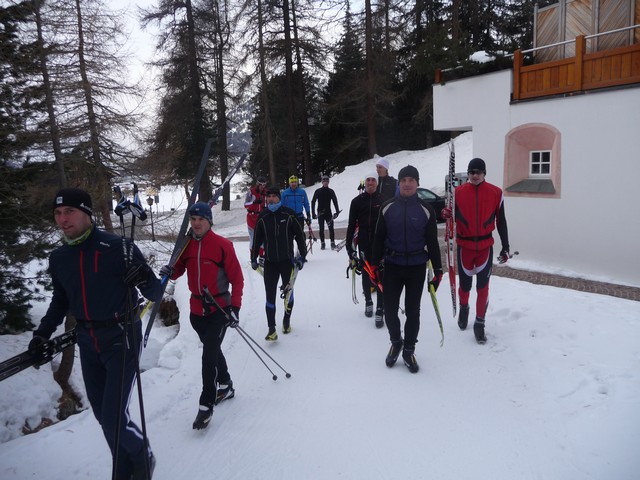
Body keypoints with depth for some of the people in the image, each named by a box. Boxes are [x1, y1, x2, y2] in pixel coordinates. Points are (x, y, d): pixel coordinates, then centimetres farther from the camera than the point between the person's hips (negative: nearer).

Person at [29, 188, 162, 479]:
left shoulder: (119, 248, -15)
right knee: (103, 416, 13)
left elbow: (155, 296, -10)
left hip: (121, 339, -5)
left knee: (114, 418, -9)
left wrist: (145, 279, -30)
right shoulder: (58, 258, 3)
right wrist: (43, 333, 12)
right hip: (87, 342, 6)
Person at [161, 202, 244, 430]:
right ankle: (225, 386, 42)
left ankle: (206, 406, 3)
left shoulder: (222, 245, -12)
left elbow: (237, 278, -9)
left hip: (220, 309, -5)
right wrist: (170, 272, -13)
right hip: (196, 309, 6)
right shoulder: (186, 245, 2)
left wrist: (235, 307, -15)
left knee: (209, 356, -9)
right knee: (212, 351, 21)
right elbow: (179, 268, 11)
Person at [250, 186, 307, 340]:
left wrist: (302, 255, -2)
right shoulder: (263, 217, 1)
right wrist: (254, 259, 12)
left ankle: (287, 320, 34)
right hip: (269, 262, 1)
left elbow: (300, 235, 0)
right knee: (270, 295, -3)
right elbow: (257, 239, 10)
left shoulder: (289, 214, -6)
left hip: (287, 261, -1)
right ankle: (271, 329, 1)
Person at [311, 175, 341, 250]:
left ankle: (333, 243, -1)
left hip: (328, 212, 0)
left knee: (331, 228, -8)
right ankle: (322, 243, 13)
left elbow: (335, 201, 5)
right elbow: (313, 202, 2)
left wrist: (337, 212, -4)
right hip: (320, 213, 0)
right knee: (321, 229, 3)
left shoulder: (331, 191, 4)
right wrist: (313, 213, -3)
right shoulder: (318, 191, 1)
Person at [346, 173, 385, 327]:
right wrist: (349, 245, -2)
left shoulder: (383, 200, 2)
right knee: (366, 274, 14)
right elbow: (352, 224, 3)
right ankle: (368, 301, 36)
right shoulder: (357, 201, 4)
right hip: (364, 244, 2)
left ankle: (380, 310, 2)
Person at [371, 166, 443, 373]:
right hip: (392, 265, 1)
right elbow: (379, 238, 5)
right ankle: (396, 342, 31)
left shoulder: (426, 210, -1)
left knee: (412, 311, 9)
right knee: (390, 309, 4)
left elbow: (432, 241, 2)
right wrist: (375, 263, 2)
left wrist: (438, 270, 0)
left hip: (417, 267, 0)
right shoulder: (387, 207, 0)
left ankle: (409, 350, 27)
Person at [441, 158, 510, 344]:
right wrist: (446, 214, -21)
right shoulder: (459, 192, -2)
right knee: (465, 284, 9)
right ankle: (464, 308, 41)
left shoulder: (495, 193, -1)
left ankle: (479, 323, 15)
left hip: (485, 246, 0)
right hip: (464, 246, 0)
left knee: (483, 287, 0)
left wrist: (505, 247, 6)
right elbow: (453, 217, 3)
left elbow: (501, 221, 5)